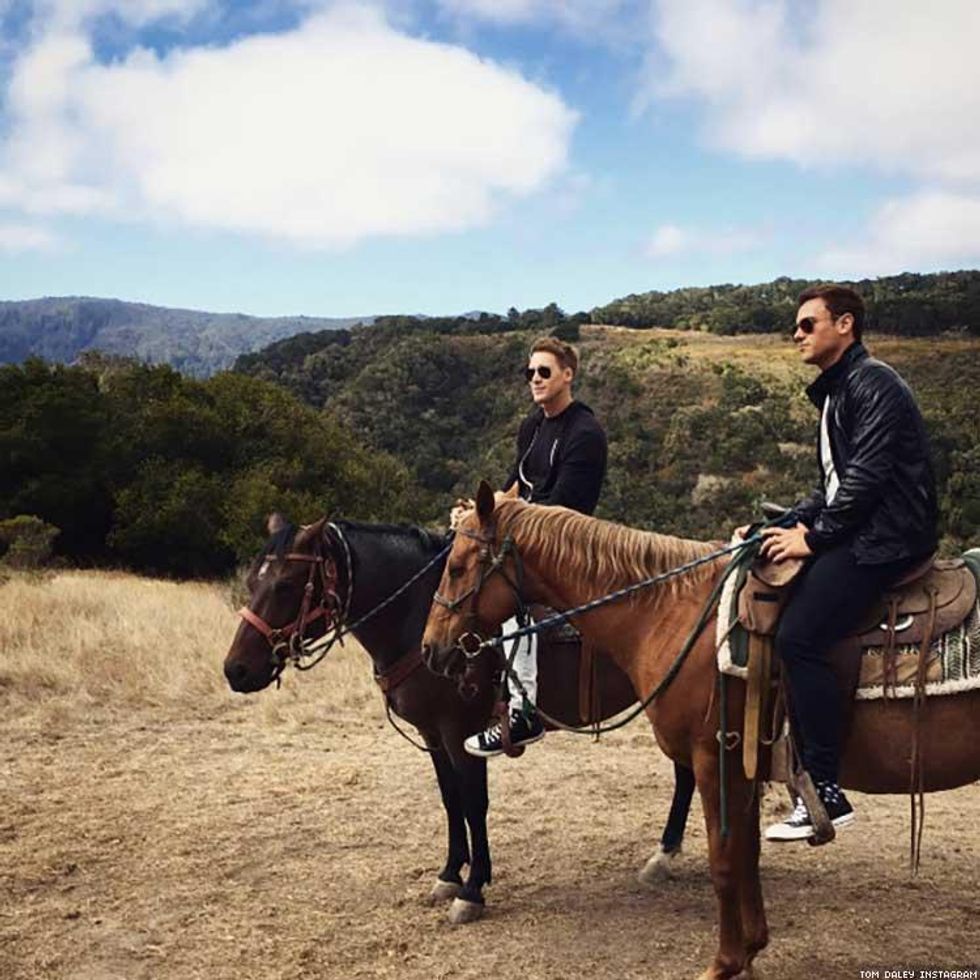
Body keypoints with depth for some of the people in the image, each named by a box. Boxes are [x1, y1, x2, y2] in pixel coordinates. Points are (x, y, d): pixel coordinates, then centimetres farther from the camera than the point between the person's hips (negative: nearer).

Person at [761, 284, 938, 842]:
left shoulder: (874, 383, -10)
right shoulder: (836, 393, 21)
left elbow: (867, 476, -19)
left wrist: (814, 538, -16)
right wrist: (798, 525, 8)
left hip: (886, 537, -11)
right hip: (855, 531, 11)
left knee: (799, 637, -22)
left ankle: (826, 794, -19)